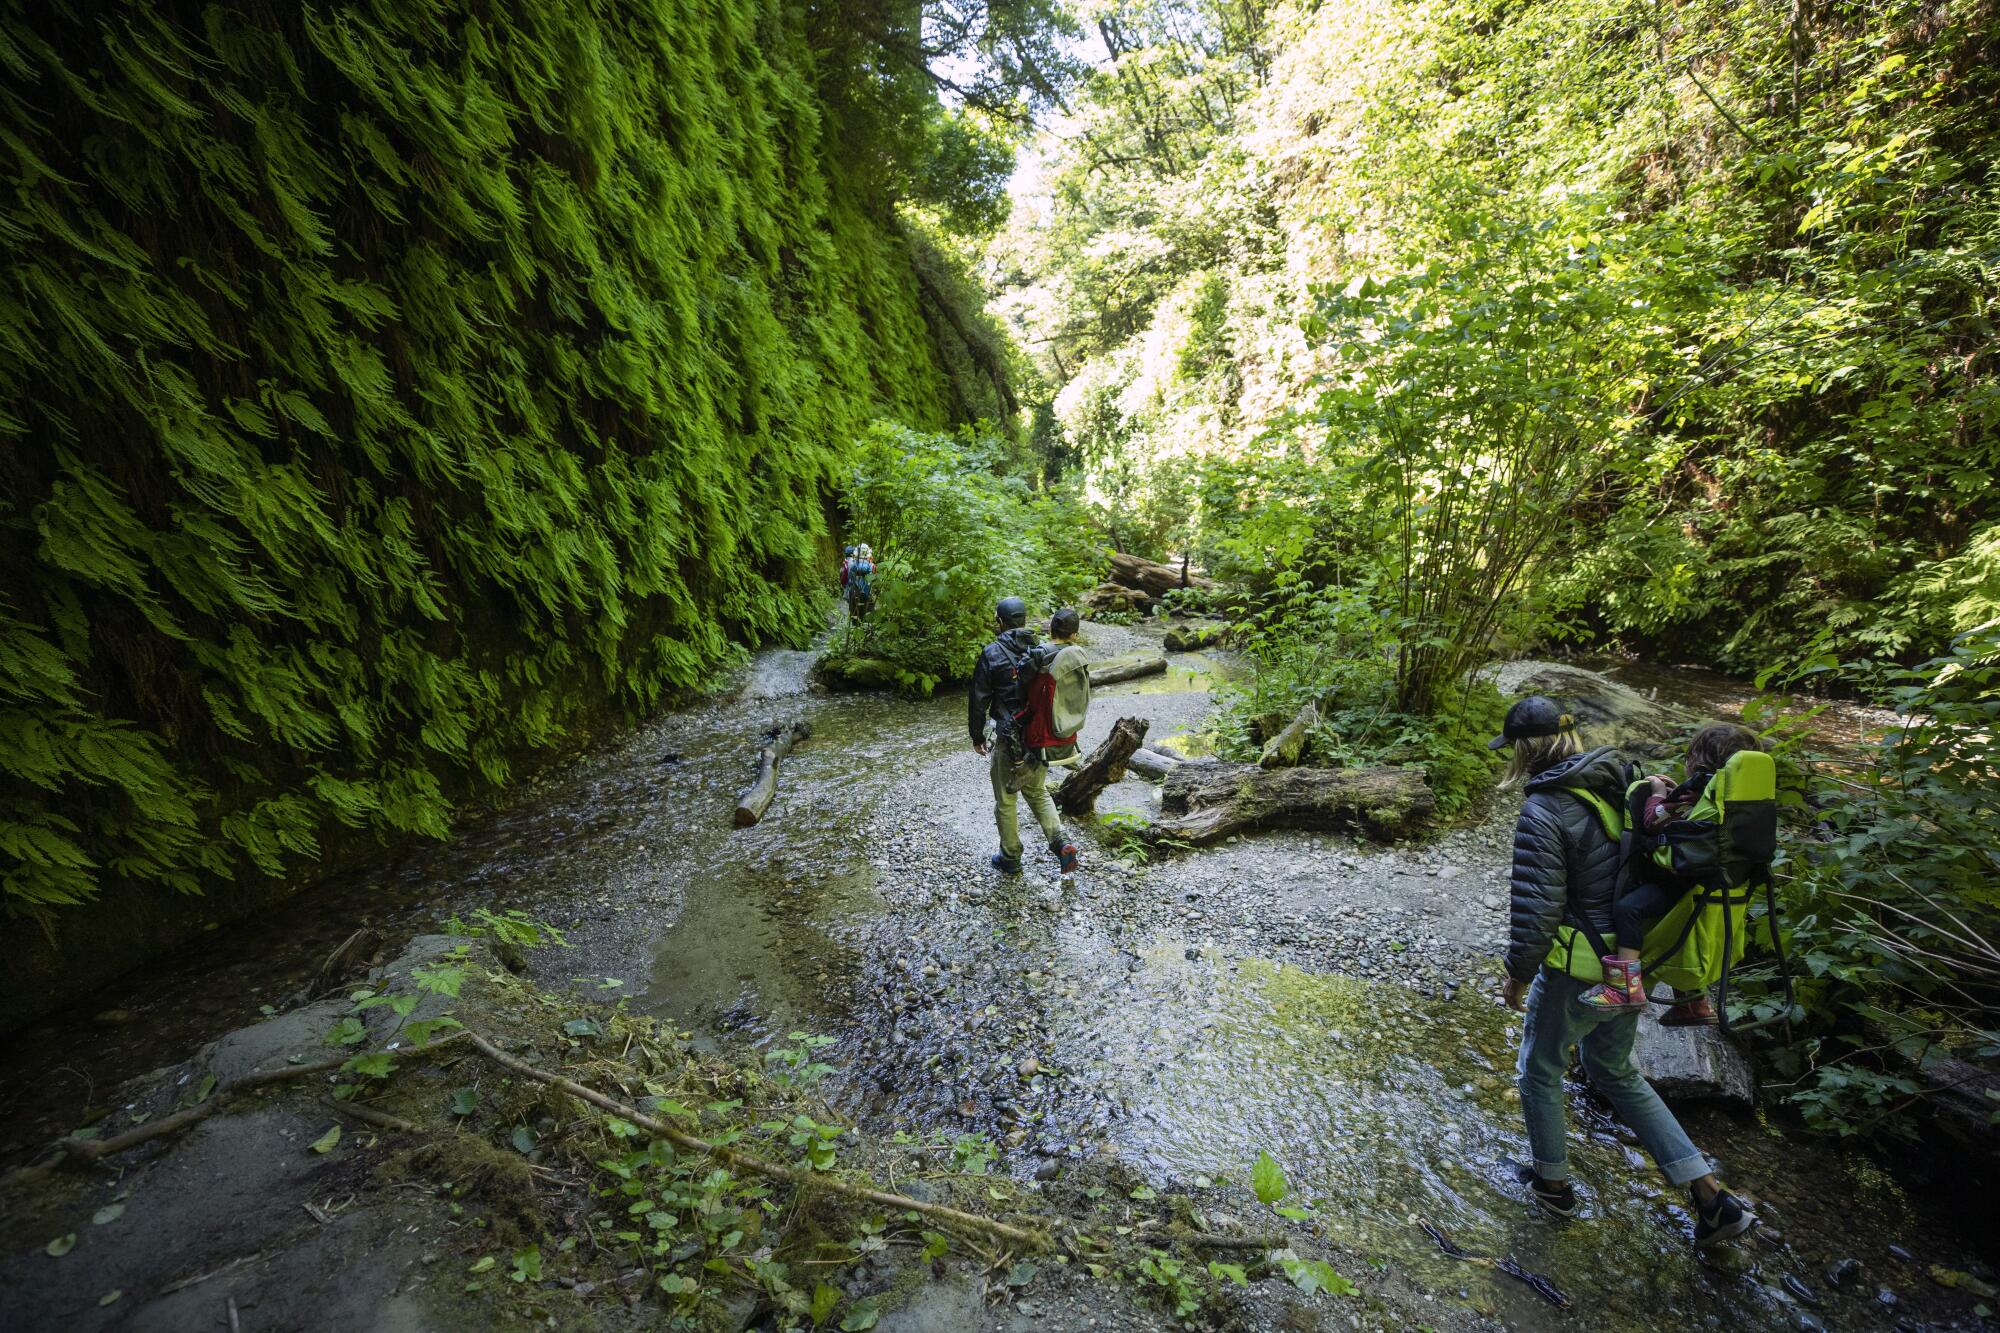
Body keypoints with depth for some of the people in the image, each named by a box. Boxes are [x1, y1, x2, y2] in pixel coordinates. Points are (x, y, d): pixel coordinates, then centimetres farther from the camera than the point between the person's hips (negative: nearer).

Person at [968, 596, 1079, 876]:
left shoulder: (992, 653, -11)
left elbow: (978, 699, -8)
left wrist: (977, 736, 3)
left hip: (1010, 740, -5)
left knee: (1006, 800, 11)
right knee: (1037, 791, 23)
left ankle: (1010, 859, 24)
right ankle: (1060, 843, 7)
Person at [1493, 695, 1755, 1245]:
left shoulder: (1543, 811, -26)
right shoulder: (1617, 784, -2)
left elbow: (1536, 912, -23)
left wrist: (1517, 976, -7)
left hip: (1577, 974, -8)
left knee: (1540, 1072, 18)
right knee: (1616, 1071, 28)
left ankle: (1553, 1184, 37)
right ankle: (1712, 1200, 30)